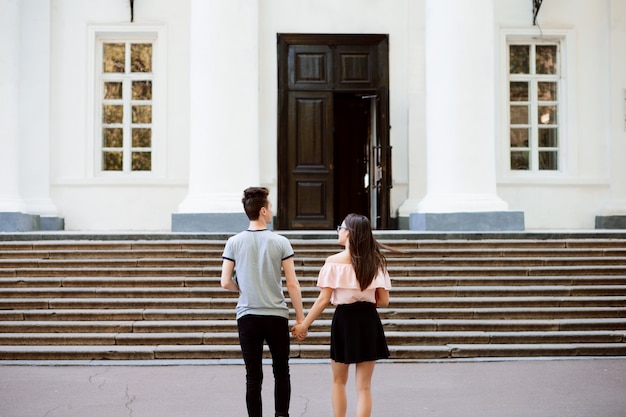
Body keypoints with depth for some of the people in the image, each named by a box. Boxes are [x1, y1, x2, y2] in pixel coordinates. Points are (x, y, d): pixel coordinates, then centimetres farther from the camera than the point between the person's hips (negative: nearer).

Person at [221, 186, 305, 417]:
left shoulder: (234, 242, -2)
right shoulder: (280, 242, -6)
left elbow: (226, 282, -3)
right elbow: (292, 284, -5)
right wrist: (300, 316, 3)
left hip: (247, 316, 1)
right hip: (276, 315, -1)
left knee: (253, 376, 6)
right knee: (281, 372, 14)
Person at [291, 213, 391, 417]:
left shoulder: (334, 262, -8)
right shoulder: (375, 262, 1)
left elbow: (324, 300, -10)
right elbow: (383, 301, 1)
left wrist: (304, 324, -1)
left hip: (344, 320, -2)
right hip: (369, 322, 2)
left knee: (339, 381, 19)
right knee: (364, 386, 6)